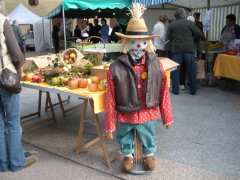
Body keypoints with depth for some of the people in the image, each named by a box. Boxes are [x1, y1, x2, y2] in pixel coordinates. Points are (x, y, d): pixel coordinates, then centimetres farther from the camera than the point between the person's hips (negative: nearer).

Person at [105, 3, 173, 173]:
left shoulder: (155, 64, -11)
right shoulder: (116, 67, -18)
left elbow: (164, 93, -3)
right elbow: (110, 99, -13)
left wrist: (167, 117, 3)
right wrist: (110, 125, -8)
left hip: (148, 115, 1)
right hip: (125, 116, -1)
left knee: (149, 139, 24)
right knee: (125, 139, 23)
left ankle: (149, 154, 53)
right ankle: (128, 155, 52)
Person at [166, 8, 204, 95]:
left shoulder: (171, 25, 3)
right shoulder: (189, 23, -1)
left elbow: (168, 37, 4)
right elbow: (200, 34, -2)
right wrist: (192, 37, 17)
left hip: (176, 50, 1)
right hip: (189, 49, -1)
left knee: (175, 70, 8)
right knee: (191, 70, 8)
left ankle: (175, 90, 8)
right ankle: (193, 90, 14)